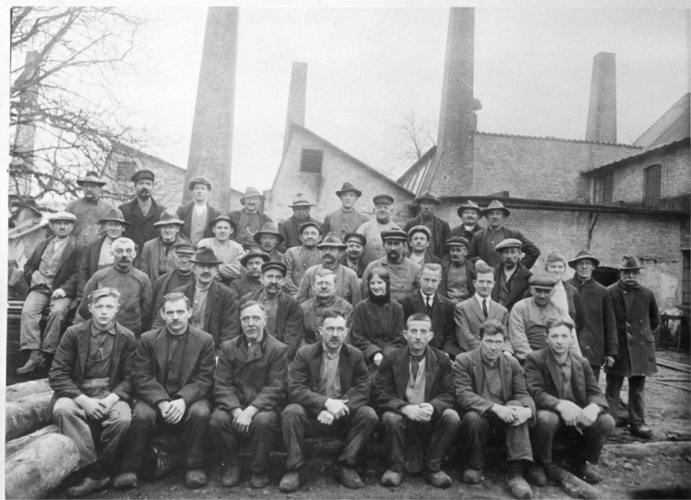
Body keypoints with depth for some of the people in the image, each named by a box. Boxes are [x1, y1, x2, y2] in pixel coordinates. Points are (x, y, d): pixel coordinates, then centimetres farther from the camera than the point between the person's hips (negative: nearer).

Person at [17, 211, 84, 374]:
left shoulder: (78, 248, 4)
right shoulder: (42, 245, 20)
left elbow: (78, 273, -5)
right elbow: (28, 266, 23)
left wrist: (64, 289, -17)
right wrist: (32, 278, 4)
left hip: (61, 291, -3)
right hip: (39, 288, 4)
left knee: (58, 312, -31)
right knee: (28, 311, -23)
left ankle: (46, 353, -22)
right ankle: (34, 355, -27)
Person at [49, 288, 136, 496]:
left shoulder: (127, 337, 3)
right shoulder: (73, 333, 2)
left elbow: (130, 377, 3)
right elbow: (57, 375, -3)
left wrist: (112, 398, -17)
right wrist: (83, 400, -16)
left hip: (111, 395, 0)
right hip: (77, 393, 1)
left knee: (123, 417, -31)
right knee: (63, 409, -33)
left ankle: (98, 473, -9)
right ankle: (93, 469, -25)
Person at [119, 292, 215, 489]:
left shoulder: (205, 340, 1)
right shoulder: (147, 339, 4)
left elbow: (204, 379, -5)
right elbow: (141, 377, -4)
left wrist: (182, 400, -24)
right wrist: (162, 402, -21)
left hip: (190, 398, 0)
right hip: (154, 398, 1)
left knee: (200, 413, -31)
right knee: (141, 415, -30)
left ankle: (195, 467, -12)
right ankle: (129, 469, -10)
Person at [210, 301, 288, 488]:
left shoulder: (278, 349, -2)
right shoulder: (229, 348, 7)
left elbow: (276, 388, -10)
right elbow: (221, 385, -1)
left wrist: (251, 410, -23)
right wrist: (236, 410, -19)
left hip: (263, 406, -2)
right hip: (234, 405, 2)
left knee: (264, 420, -34)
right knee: (217, 420, -27)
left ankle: (259, 470, -6)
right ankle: (233, 464, 0)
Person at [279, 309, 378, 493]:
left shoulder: (355, 355, 0)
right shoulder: (304, 353, -4)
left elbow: (362, 390, -7)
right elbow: (294, 389, -13)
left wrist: (336, 410, -23)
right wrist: (326, 402, -28)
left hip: (342, 416, 1)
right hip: (311, 414, -1)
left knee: (369, 415, -24)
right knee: (291, 412, -30)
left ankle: (345, 465, -6)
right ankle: (294, 468, -13)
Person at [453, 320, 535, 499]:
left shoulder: (512, 364, 10)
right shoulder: (464, 361, -3)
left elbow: (523, 395, 0)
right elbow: (463, 395, -14)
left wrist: (527, 410, -26)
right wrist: (495, 407, -28)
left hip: (505, 421, 3)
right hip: (478, 418, -3)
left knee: (517, 407, -27)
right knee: (473, 418, -35)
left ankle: (516, 472, -25)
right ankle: (475, 465, -5)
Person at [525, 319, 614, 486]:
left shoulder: (582, 363, 7)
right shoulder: (535, 359, -8)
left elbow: (595, 392, 0)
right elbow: (535, 393, -19)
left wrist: (594, 407, -25)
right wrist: (560, 405, -37)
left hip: (576, 415, 4)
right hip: (550, 412, -4)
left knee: (606, 421, -20)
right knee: (547, 418, -37)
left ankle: (583, 462, 8)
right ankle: (540, 464, -7)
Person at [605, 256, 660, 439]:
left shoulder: (647, 294, 4)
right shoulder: (609, 293, -5)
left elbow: (655, 321, 19)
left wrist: (644, 334, 13)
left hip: (640, 347, 3)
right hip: (616, 347, -2)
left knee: (638, 387, 9)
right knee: (612, 387, 2)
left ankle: (637, 423, 17)